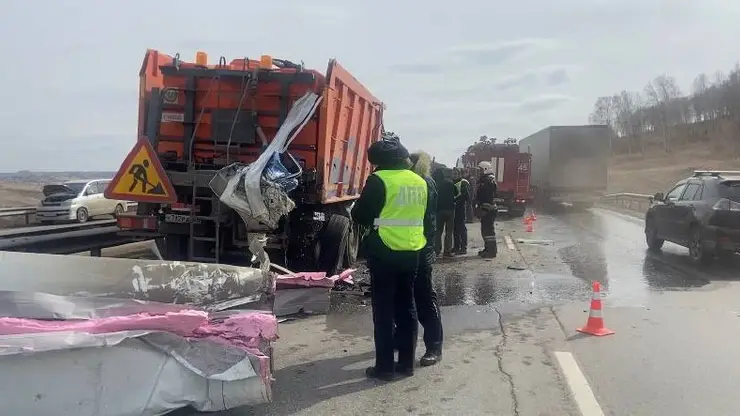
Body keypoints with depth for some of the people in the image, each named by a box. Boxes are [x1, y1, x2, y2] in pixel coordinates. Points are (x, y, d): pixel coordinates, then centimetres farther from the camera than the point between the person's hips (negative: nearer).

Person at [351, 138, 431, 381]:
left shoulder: (379, 180, -10)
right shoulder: (420, 182, 8)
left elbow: (360, 216, -6)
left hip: (385, 253, -6)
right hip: (412, 252, 6)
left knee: (384, 310, 2)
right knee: (406, 308, 13)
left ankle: (385, 367, 7)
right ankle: (406, 363, 19)